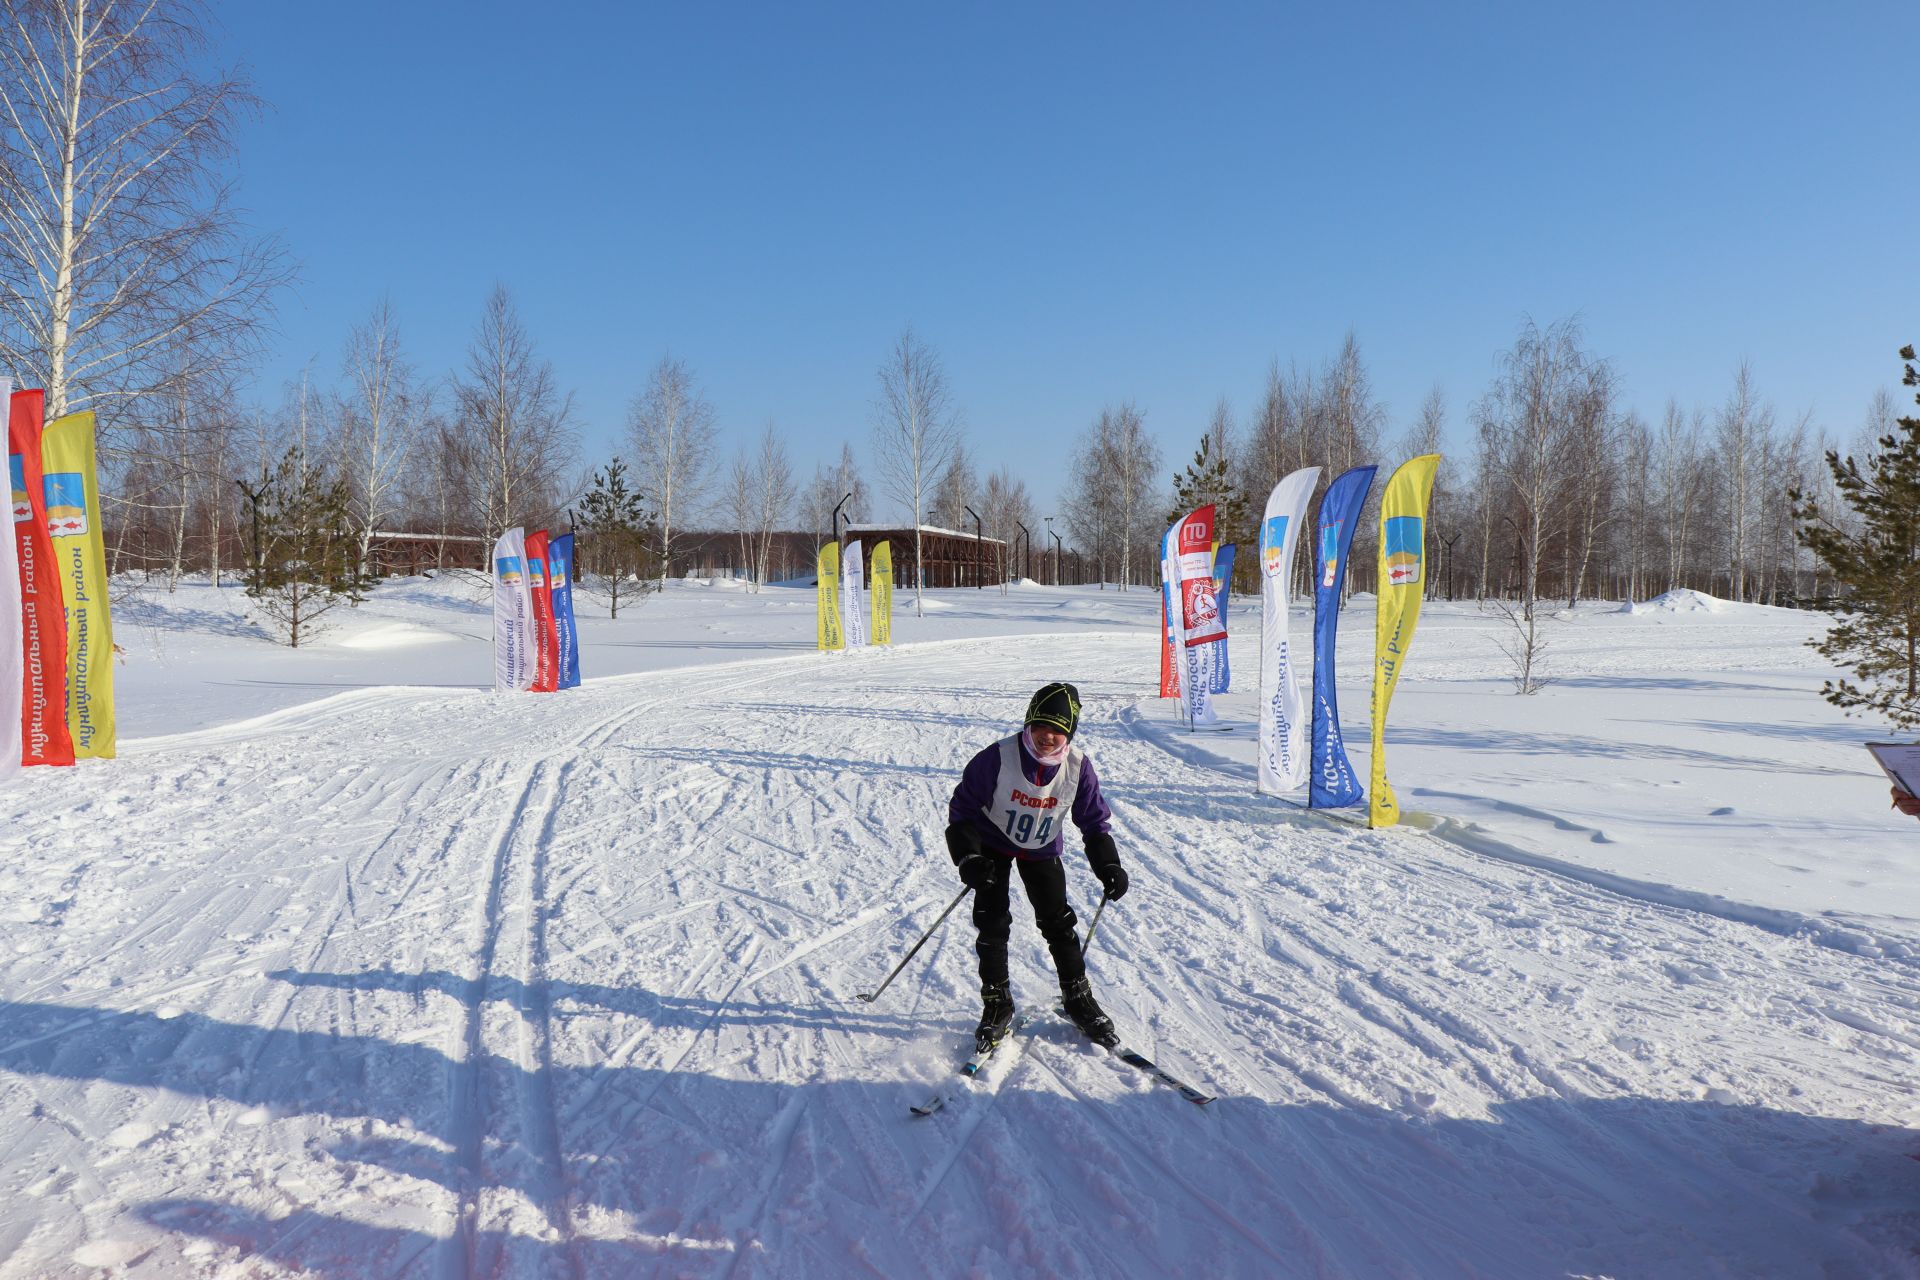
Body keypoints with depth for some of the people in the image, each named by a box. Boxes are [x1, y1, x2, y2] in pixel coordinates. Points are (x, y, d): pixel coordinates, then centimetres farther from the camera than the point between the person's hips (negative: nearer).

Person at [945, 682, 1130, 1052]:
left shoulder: (1078, 766, -20)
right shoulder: (999, 757, -29)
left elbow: (1095, 821, -6)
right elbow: (962, 806, -19)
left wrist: (1108, 866, -16)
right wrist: (968, 858, -27)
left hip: (1042, 850, 2)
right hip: (993, 843, -2)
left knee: (1057, 921, 1)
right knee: (992, 922, -6)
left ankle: (1078, 998, 19)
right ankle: (996, 1004, 9)